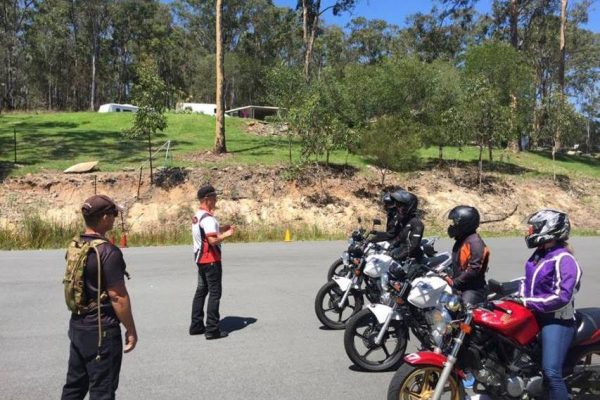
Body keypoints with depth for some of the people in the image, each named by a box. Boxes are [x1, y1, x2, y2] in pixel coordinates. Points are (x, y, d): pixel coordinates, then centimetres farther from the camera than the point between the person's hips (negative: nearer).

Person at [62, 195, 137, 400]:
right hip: (101, 329, -8)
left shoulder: (75, 246, 3)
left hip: (77, 324, 8)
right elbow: (117, 296, -21)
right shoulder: (108, 252, -22)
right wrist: (131, 330, -11)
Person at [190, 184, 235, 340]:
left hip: (200, 258, 10)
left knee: (201, 290, 15)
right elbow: (212, 240, -28)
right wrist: (226, 235, -13)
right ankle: (212, 329, -1)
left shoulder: (197, 216, 11)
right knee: (215, 292, -4)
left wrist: (221, 230, 12)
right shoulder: (208, 218, -20)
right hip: (211, 260, -10)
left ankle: (196, 325, 21)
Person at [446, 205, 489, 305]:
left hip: (474, 289, -10)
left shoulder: (475, 242, -16)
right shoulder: (461, 241, 16)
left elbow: (474, 269, -23)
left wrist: (454, 282, -21)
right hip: (461, 288, 10)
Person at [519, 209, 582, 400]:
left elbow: (562, 297, -25)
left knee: (551, 372, -19)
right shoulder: (540, 254, 9)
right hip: (534, 314, 10)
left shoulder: (564, 260, -18)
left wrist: (527, 302, -23)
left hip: (556, 320, -9)